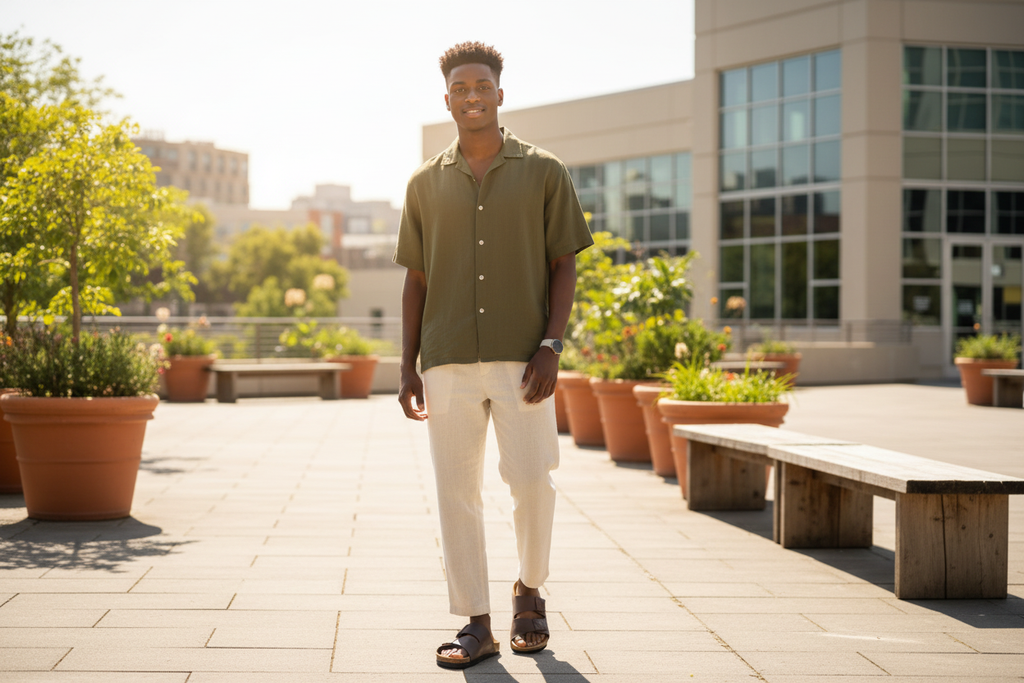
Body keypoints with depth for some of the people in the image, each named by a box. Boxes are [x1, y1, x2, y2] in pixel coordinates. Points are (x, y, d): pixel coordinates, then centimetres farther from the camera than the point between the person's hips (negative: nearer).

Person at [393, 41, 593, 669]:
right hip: (449, 363, 2)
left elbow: (564, 267, 4)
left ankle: (530, 591, 22)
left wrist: (551, 346, -9)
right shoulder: (427, 184, 11)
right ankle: (477, 624, 9)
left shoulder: (544, 172, 5)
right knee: (456, 492, 1)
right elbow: (416, 280, 13)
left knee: (531, 482, -5)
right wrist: (408, 367, 7)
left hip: (521, 359, -2)